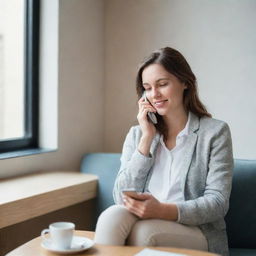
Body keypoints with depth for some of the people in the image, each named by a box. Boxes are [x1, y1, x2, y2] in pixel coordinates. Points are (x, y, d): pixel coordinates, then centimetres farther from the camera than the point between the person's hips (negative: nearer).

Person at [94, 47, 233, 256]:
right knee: (112, 215, -31)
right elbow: (122, 198, 3)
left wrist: (163, 210, -23)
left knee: (143, 230, -34)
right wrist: (147, 138, -3)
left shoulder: (215, 132, 3)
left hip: (198, 232, -2)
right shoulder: (137, 134, 15)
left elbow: (218, 202, -6)